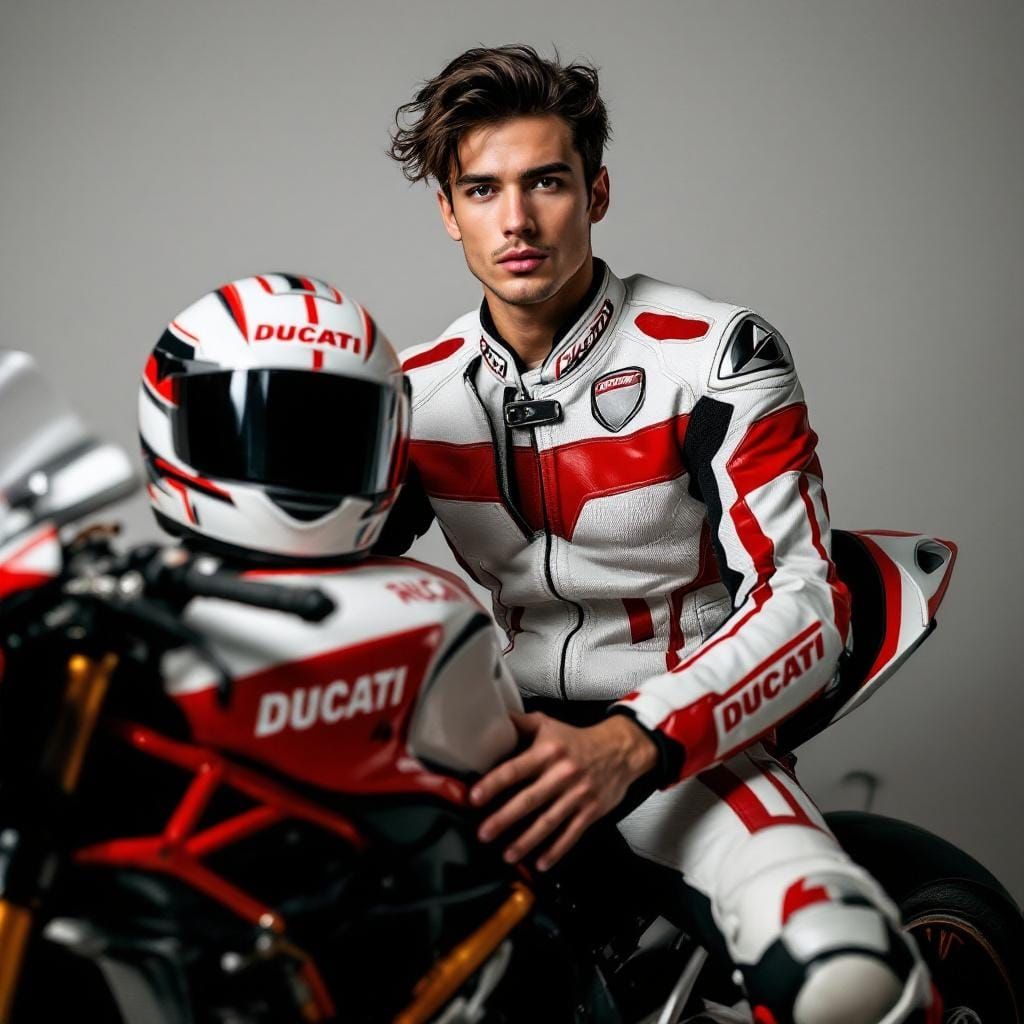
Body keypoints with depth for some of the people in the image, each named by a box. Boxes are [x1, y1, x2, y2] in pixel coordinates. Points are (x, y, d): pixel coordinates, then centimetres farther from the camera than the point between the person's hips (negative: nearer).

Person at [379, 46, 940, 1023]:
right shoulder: (416, 390, 7)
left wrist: (626, 745, -29)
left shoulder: (718, 353, -8)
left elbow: (804, 603, -15)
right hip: (514, 734, 5)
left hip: (687, 742, -4)